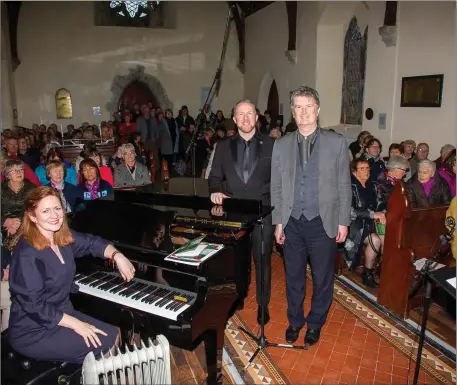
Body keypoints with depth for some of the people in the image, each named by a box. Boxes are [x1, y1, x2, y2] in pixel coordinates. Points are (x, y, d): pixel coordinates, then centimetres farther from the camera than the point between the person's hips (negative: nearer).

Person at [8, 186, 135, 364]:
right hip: (33, 332, -8)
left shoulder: (62, 237, -3)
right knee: (107, 341, -13)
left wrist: (117, 256, -7)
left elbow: (93, 243, 12)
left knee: (113, 333, 3)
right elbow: (35, 306, -26)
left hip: (62, 312, 8)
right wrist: (76, 324, -21)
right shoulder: (27, 254, -26)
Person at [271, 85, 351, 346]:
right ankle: (295, 321, 38)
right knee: (293, 277, 16)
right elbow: (276, 187, 5)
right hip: (292, 222, 2)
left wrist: (343, 221, -2)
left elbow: (344, 186, -1)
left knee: (322, 278, 12)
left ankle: (316, 323, 35)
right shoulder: (281, 145, 2)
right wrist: (278, 221, 3)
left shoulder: (337, 142, -3)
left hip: (323, 222, -1)